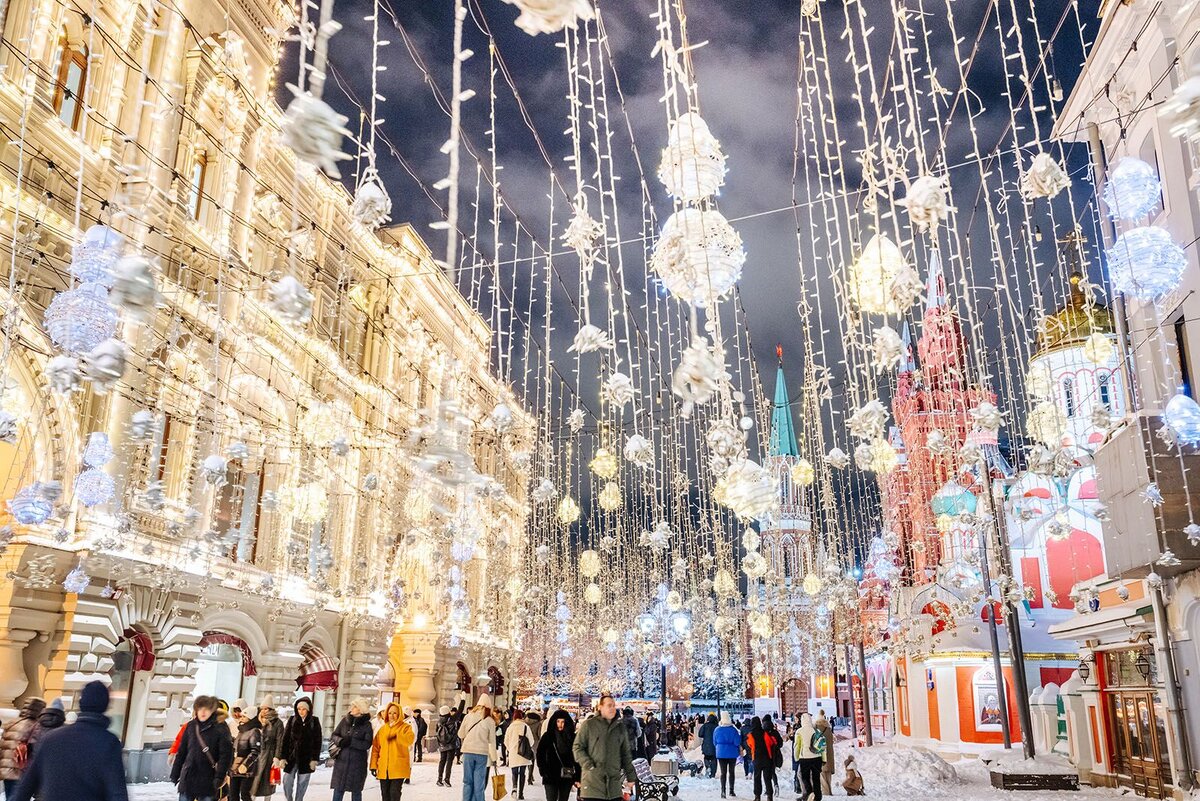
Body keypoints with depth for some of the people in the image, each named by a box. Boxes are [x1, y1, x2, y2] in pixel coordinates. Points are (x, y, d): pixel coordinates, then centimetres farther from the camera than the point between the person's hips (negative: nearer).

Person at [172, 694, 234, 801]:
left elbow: (225, 755, -11)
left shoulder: (220, 728, -7)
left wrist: (219, 777, -17)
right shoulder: (191, 726, 6)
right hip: (187, 777, 4)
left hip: (207, 781, -4)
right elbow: (181, 751, 13)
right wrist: (175, 774, 12)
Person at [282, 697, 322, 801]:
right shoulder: (292, 720, 2)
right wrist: (283, 757, -6)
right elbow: (285, 739, 1)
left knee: (302, 785, 4)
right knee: (287, 782, 1)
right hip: (291, 757, 1)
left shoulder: (314, 721, -1)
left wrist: (314, 759, -6)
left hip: (306, 759, -1)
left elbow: (317, 741, -1)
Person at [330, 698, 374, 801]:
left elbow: (367, 744, -13)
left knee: (356, 790, 7)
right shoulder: (345, 720, 6)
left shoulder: (367, 725, -4)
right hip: (341, 760, 3)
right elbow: (334, 735, 7)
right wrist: (340, 741, -14)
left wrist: (350, 742, -21)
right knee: (338, 789, 3)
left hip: (357, 763, -3)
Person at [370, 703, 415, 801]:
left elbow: (409, 740, -20)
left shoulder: (406, 727, 1)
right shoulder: (382, 729, 12)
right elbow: (375, 748, 10)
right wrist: (373, 765, 3)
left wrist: (396, 735, -22)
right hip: (383, 768, 4)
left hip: (398, 768, -4)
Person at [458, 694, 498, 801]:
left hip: (468, 752, 1)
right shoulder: (490, 721, -3)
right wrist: (493, 758, 8)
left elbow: (460, 734, 8)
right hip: (482, 753, -1)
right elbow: (492, 742, 0)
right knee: (479, 783, 5)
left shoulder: (469, 716, 0)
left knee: (468, 781, 9)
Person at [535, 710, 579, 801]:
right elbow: (540, 755, -1)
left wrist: (577, 778, -1)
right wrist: (543, 771, -10)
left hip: (567, 777, 2)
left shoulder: (572, 737, 4)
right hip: (551, 777, -2)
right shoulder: (548, 736, 0)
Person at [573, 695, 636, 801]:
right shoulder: (588, 725, 1)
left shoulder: (620, 727, 14)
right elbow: (577, 748, 0)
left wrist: (630, 776, 15)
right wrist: (589, 766, -11)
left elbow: (626, 754, 18)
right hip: (592, 782, -4)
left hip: (613, 782, 4)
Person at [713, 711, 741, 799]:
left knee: (723, 772, 5)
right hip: (732, 753, -1)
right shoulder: (733, 729, -13)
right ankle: (731, 791, 20)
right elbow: (737, 742, -13)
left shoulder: (717, 729, -5)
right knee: (731, 772, 14)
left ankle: (723, 791, -6)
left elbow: (714, 742, 4)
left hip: (721, 753, 1)